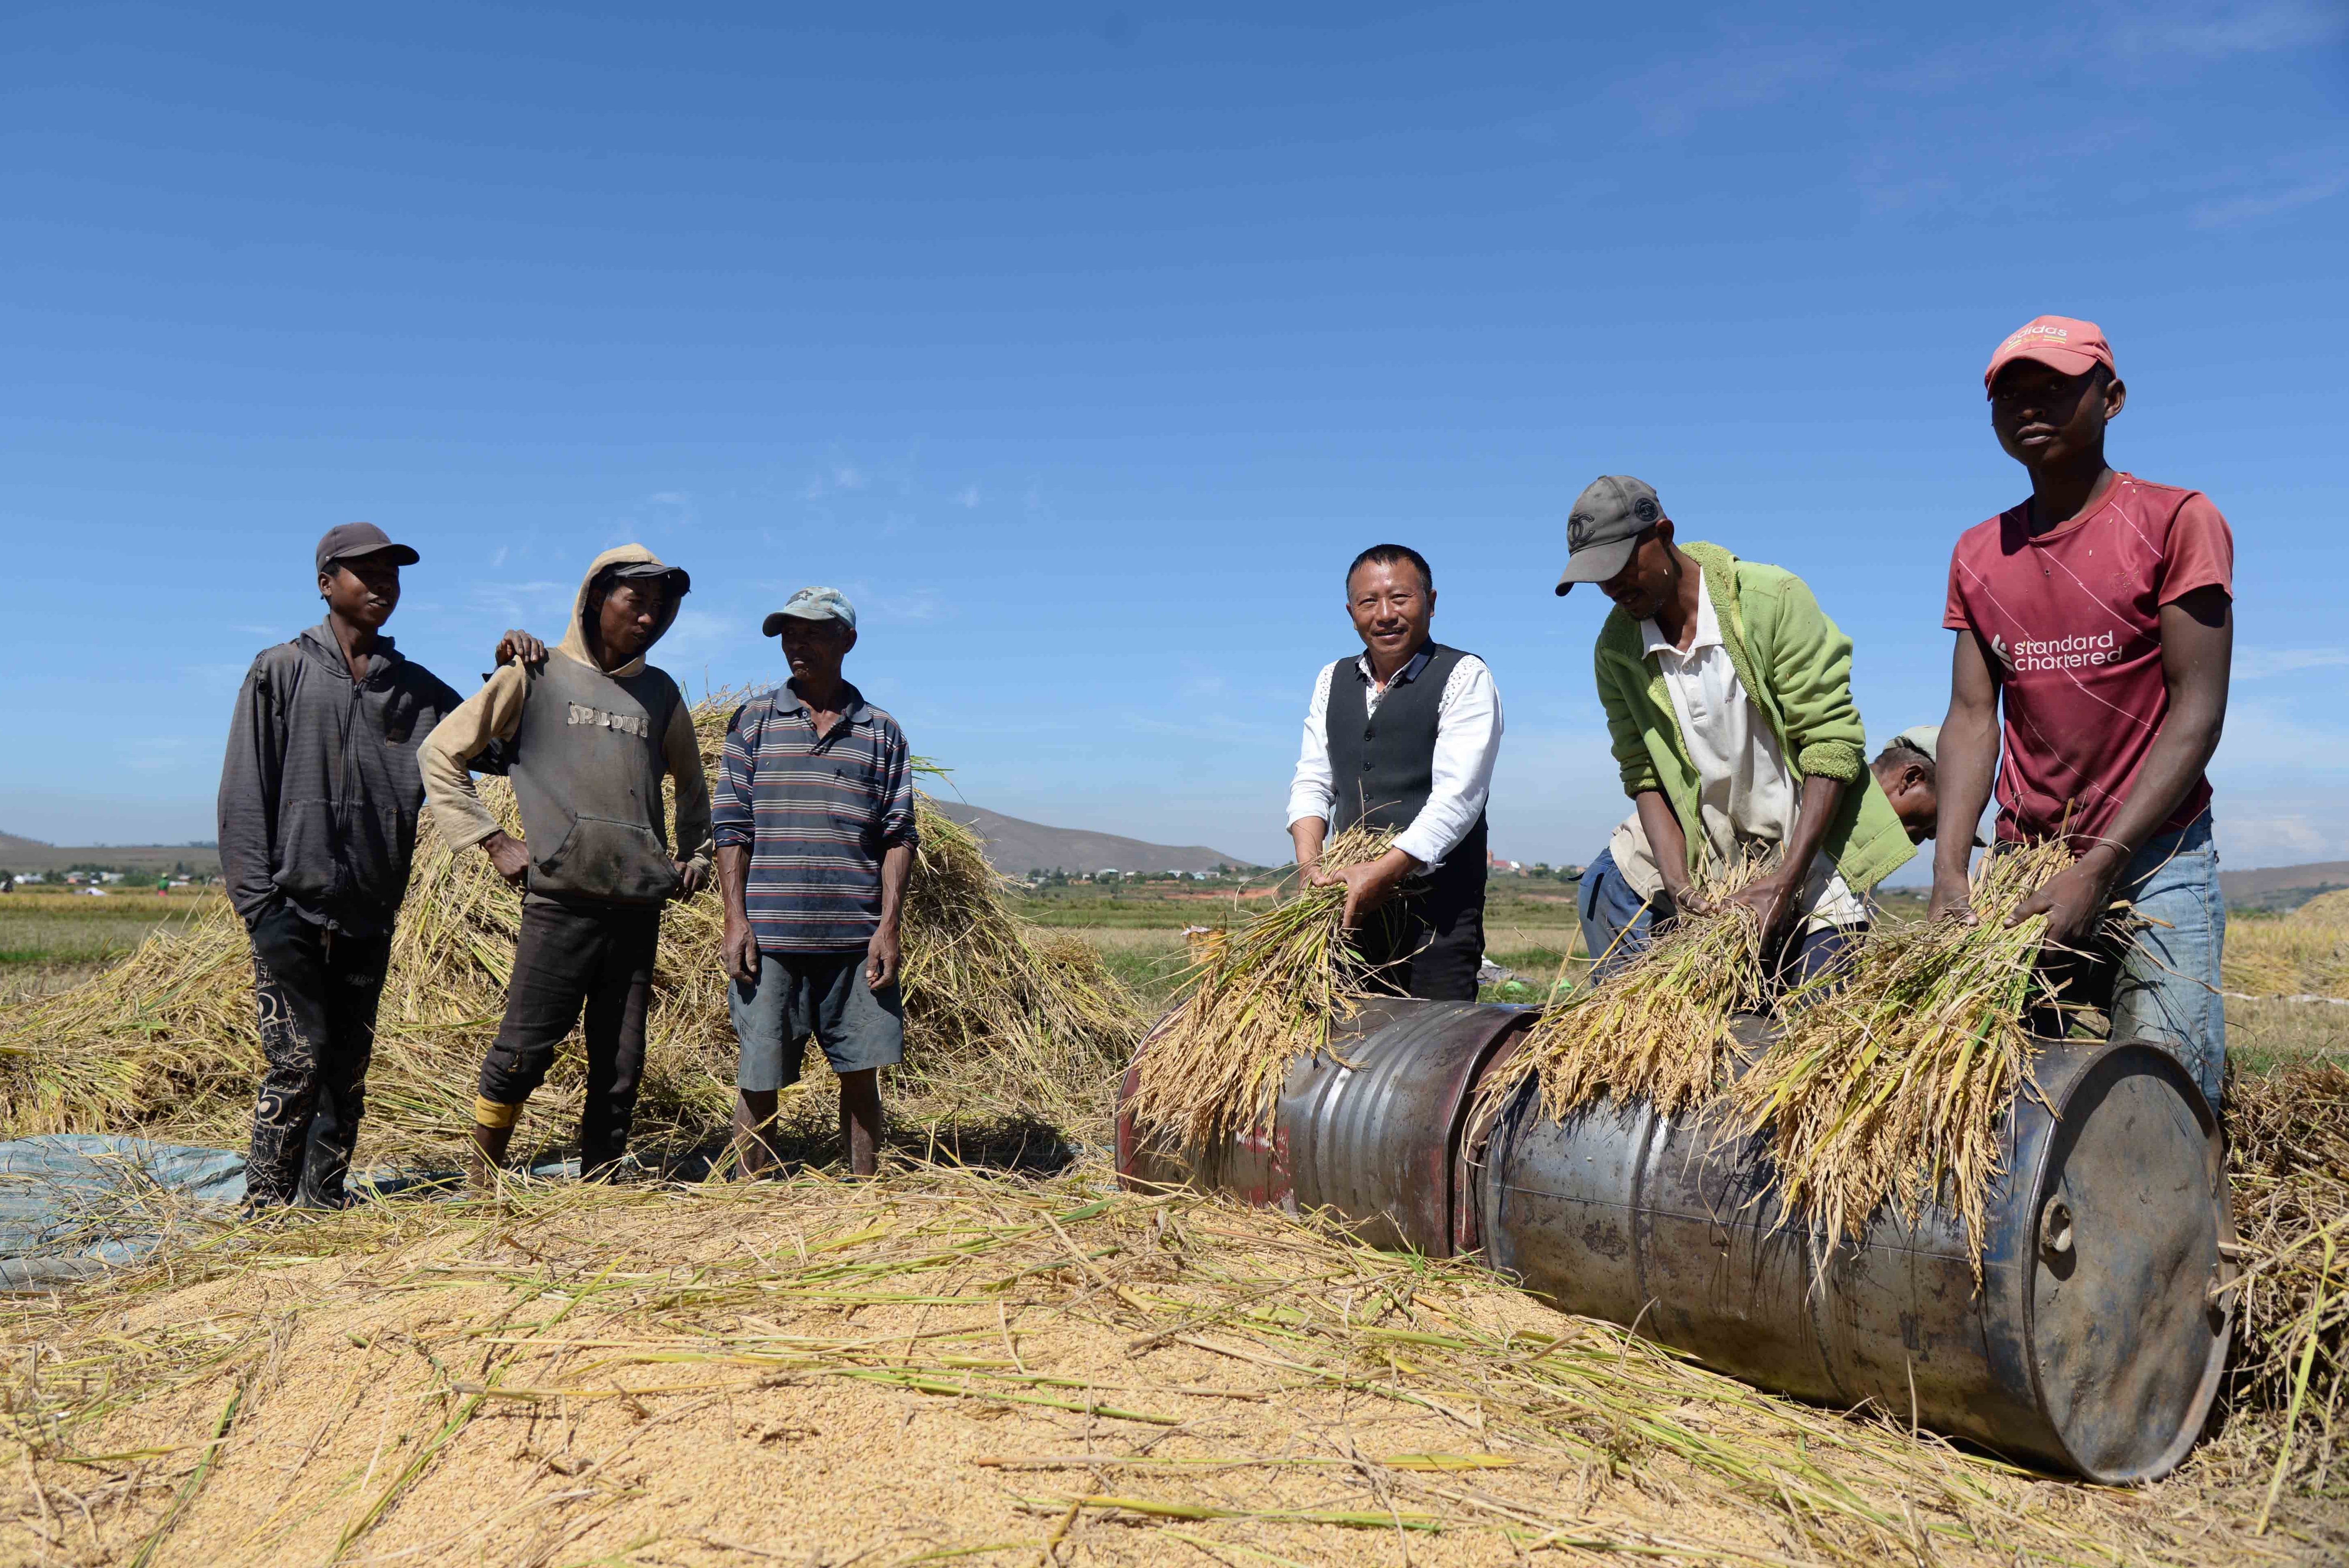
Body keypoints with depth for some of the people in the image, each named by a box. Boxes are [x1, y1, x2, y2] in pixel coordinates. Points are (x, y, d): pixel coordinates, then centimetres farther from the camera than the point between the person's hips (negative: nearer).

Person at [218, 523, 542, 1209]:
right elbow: (244, 794, -1)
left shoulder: (416, 688, 12)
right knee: (298, 1060, -8)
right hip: (292, 910, -4)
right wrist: (256, 901, -9)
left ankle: (325, 1199, 18)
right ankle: (266, 1205, 2)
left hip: (369, 917, 4)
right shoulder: (282, 671, 2)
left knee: (349, 1068, 8)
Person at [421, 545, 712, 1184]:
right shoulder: (536, 676, 5)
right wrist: (492, 840, -1)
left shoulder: (660, 693, 16)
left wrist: (695, 853, 18)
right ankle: (482, 1185, 11)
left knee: (620, 1068, 6)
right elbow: (440, 753, 6)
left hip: (640, 907, 4)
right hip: (560, 899, -4)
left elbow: (692, 783, 32)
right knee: (525, 1049, -6)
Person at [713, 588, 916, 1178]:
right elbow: (731, 826, 5)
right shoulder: (753, 721, 8)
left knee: (862, 1075, 5)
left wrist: (888, 927, -3)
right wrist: (735, 919, -4)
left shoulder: (882, 732, 9)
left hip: (856, 940, 1)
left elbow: (898, 835, 6)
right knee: (758, 1080, 4)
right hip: (770, 936, -1)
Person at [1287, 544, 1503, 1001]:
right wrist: (1311, 865, -6)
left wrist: (1384, 870, -21)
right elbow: (1311, 783, 12)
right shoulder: (1332, 680, 15)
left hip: (1437, 909, -5)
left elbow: (1458, 795, -13)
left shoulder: (1465, 677, -3)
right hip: (1351, 902, 5)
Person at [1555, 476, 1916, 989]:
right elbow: (1645, 775, -3)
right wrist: (1678, 887, -18)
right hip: (1704, 855, 4)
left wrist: (1785, 881, -24)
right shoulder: (1616, 649, -3)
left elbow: (1833, 746, -17)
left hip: (1810, 851, -4)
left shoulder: (1774, 600, -16)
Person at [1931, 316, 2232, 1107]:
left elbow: (2197, 712, -9)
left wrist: (2098, 870, -17)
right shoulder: (1978, 553, 11)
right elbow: (1972, 716, 5)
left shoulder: (2176, 521, -3)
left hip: (2156, 861, -4)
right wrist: (1949, 868, -9)